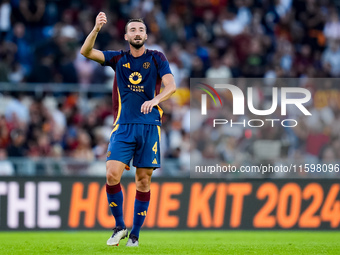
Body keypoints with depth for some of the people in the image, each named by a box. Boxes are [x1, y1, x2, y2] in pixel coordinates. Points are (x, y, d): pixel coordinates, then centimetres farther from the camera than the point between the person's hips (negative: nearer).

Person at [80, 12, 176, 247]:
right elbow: (86, 52, -1)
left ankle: (135, 234, 11)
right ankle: (119, 227, 2)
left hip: (149, 126, -1)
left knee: (144, 180, 0)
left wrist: (155, 100, -26)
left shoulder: (157, 58, 6)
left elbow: (171, 86, -6)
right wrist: (96, 29, -18)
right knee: (112, 174, -14)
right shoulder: (119, 59, 10)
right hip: (123, 126, 1)